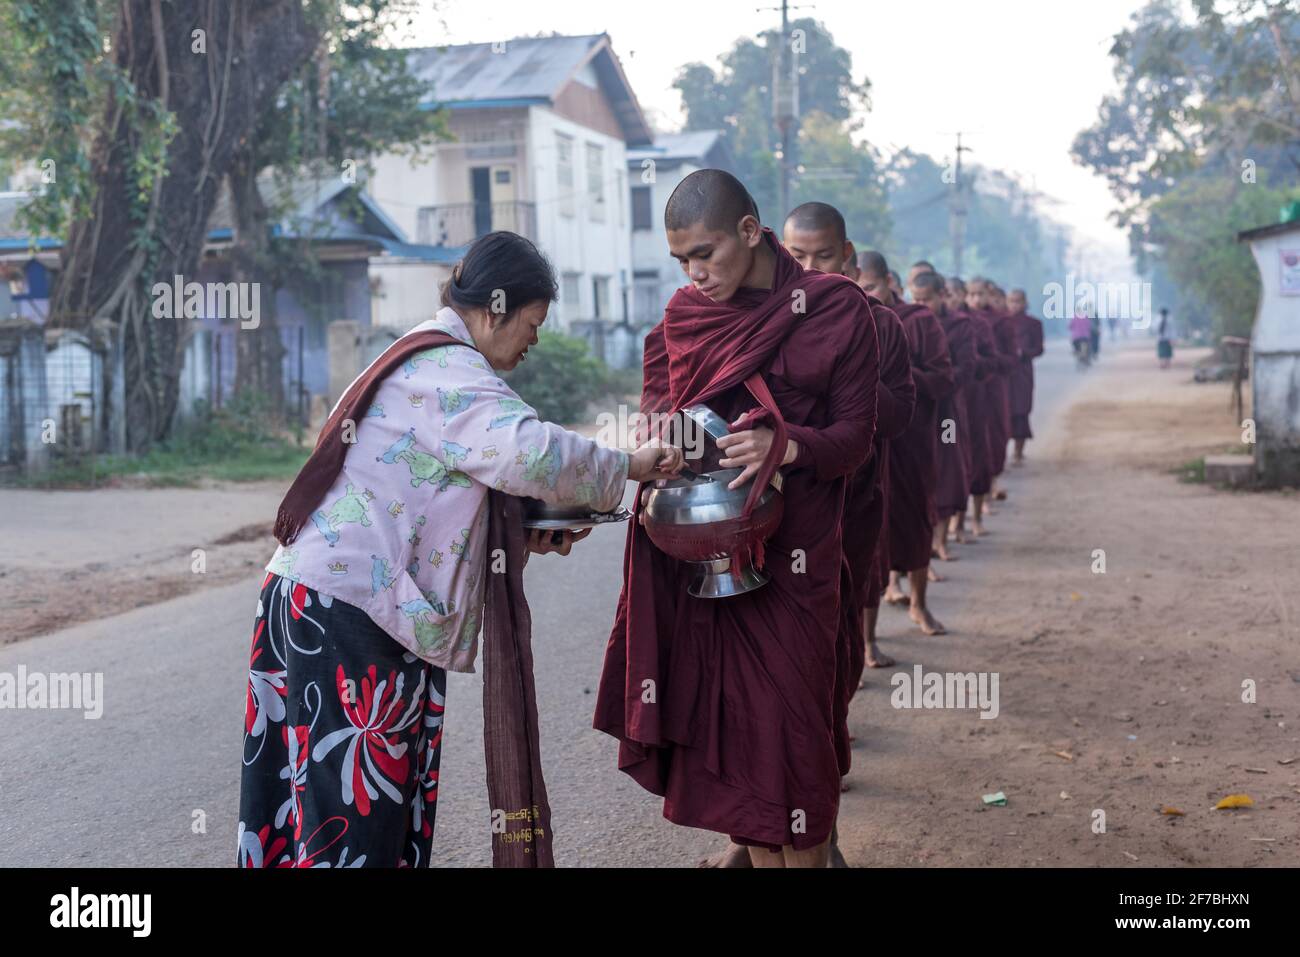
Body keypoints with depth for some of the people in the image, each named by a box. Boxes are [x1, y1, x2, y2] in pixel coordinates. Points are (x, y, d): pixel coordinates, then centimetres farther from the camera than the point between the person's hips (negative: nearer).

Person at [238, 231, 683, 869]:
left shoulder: (423, 361, 21)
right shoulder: (446, 370, -12)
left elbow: (438, 496, 26)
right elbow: (528, 450, -28)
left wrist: (529, 534, 12)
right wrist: (627, 468, -12)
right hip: (350, 612, -10)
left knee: (386, 801, 12)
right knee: (356, 813, -6)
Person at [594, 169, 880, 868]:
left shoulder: (837, 309, -4)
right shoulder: (683, 315, 8)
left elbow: (855, 437, -4)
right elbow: (655, 410, 13)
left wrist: (785, 445, -23)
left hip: (792, 556, -4)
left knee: (789, 721, -2)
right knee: (723, 718, 7)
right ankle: (756, 855, 21)